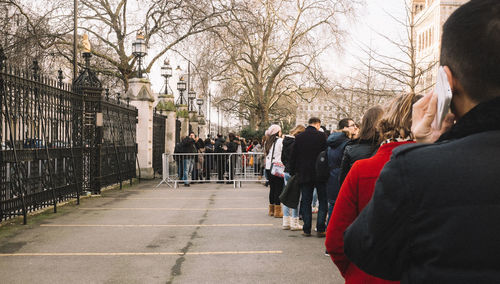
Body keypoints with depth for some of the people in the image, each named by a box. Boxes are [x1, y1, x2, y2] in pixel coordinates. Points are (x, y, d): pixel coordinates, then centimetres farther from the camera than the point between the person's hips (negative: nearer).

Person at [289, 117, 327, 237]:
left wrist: (293, 172, 13)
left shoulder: (299, 137, 2)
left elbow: (293, 157, 5)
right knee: (323, 201, 7)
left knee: (306, 202, 9)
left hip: (304, 175, 2)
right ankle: (320, 229, 3)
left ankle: (306, 229, 8)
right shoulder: (322, 136, -7)